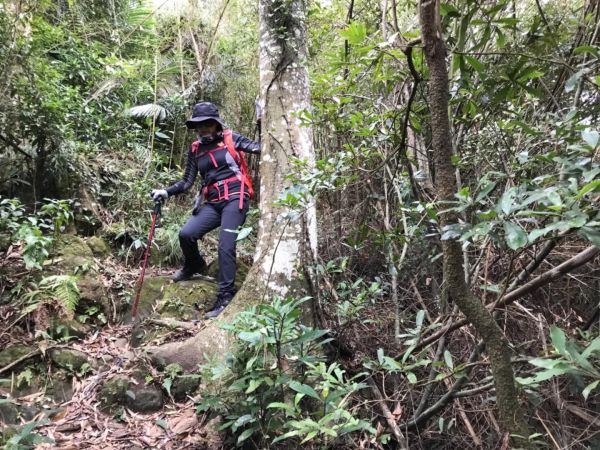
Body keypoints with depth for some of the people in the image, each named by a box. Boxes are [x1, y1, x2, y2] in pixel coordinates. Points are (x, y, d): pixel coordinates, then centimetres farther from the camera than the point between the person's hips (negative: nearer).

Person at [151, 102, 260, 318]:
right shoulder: (195, 149, 13)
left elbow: (257, 147, -6)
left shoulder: (230, 138, 4)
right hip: (213, 203, 4)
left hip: (235, 198, -4)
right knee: (186, 234, -12)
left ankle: (226, 297, -7)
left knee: (225, 246, -14)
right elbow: (187, 182, 12)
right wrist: (165, 192, -2)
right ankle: (194, 266, 20)